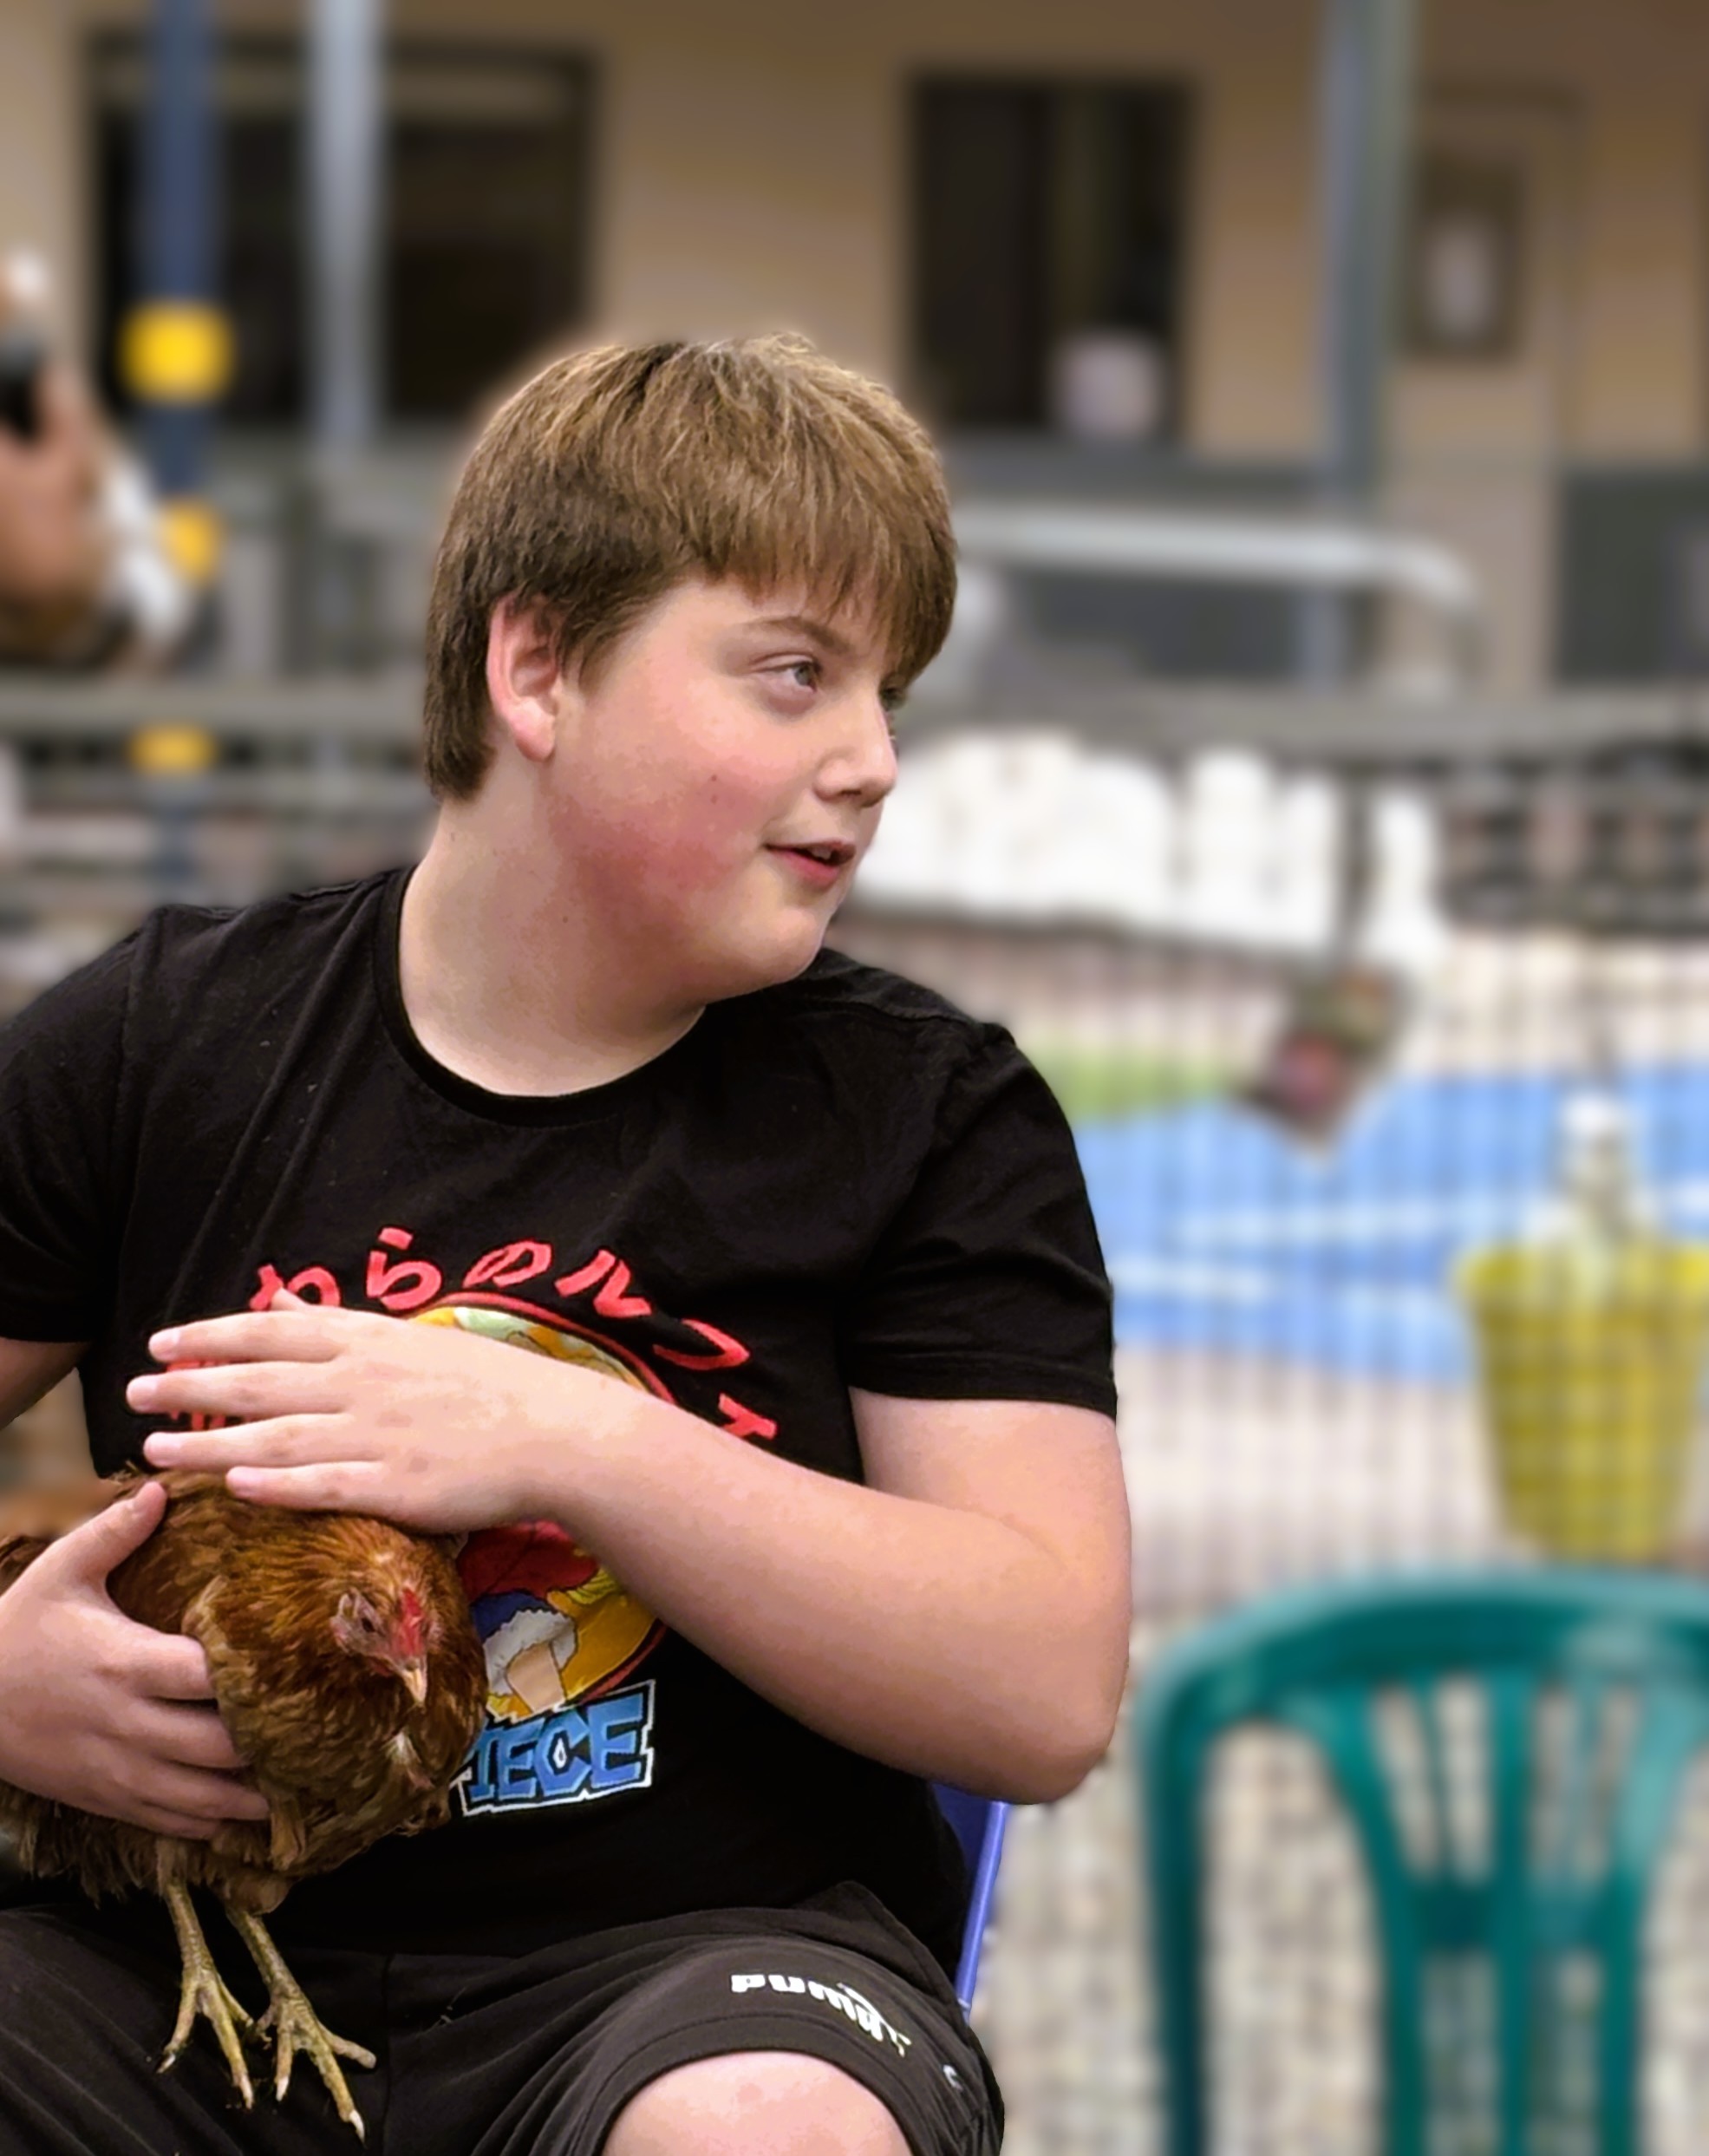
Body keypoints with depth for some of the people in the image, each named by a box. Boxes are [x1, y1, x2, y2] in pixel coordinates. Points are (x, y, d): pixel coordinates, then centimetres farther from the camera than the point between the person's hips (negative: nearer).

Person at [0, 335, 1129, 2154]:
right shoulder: (162, 1044, 8)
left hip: (700, 1951, -2)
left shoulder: (933, 1118, 4)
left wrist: (575, 1446, -16)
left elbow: (1047, 1693, -7)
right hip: (207, 1960, 2)